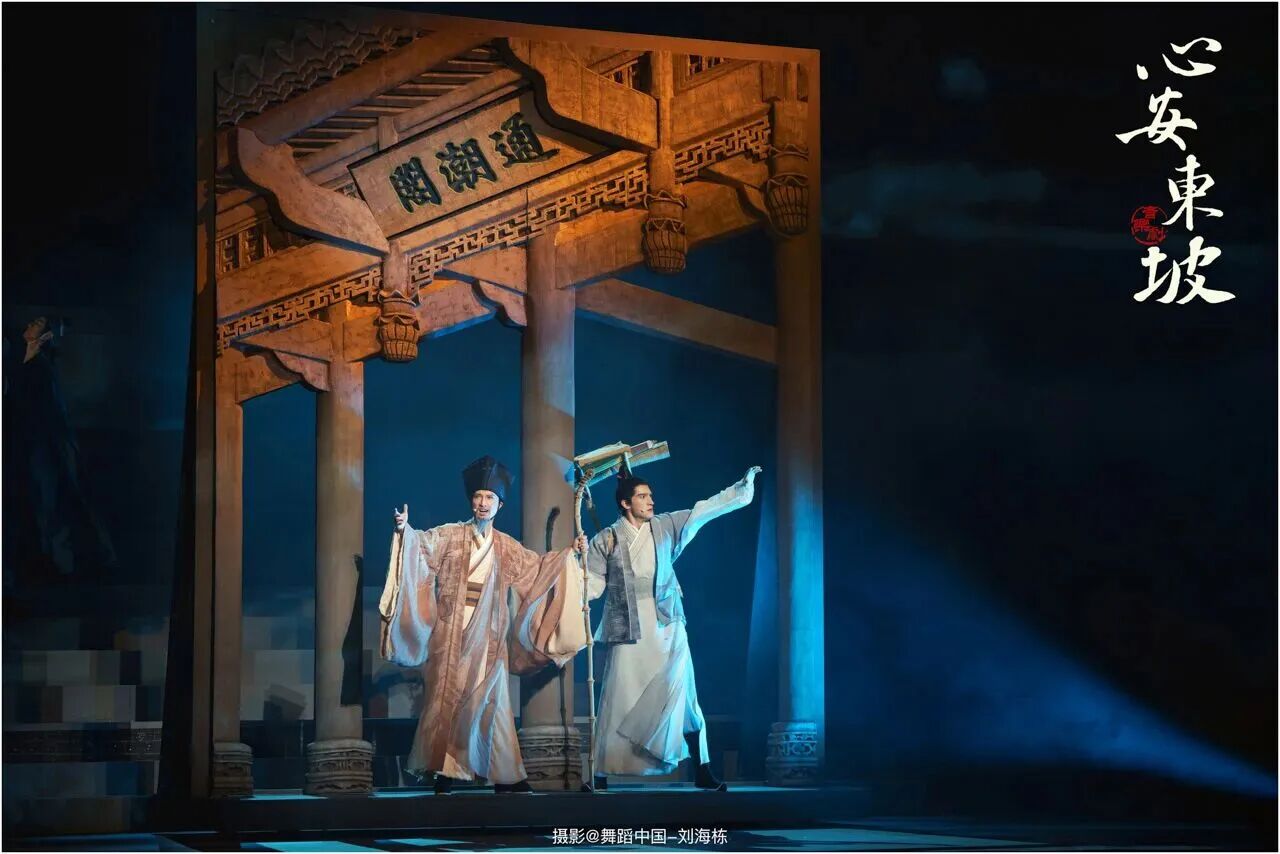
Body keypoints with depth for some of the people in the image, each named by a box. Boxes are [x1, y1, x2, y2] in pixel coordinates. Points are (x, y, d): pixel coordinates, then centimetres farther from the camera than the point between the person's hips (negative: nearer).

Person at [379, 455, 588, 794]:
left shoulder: (505, 547, 13)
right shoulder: (450, 535, 4)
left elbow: (537, 566, 16)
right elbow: (422, 542, -11)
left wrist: (570, 553, 7)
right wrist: (404, 531, -31)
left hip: (488, 637, 2)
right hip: (452, 633, -2)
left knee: (490, 701, 1)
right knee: (448, 698, -4)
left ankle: (505, 777, 3)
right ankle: (444, 774, -1)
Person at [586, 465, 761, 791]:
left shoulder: (666, 527, 9)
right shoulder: (606, 540, 3)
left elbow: (706, 509, 10)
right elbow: (593, 581, 0)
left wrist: (744, 486, 7)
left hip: (667, 629, 2)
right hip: (627, 631, -2)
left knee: (682, 696, -3)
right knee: (619, 700, -3)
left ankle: (702, 771, 0)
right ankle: (602, 773, 3)